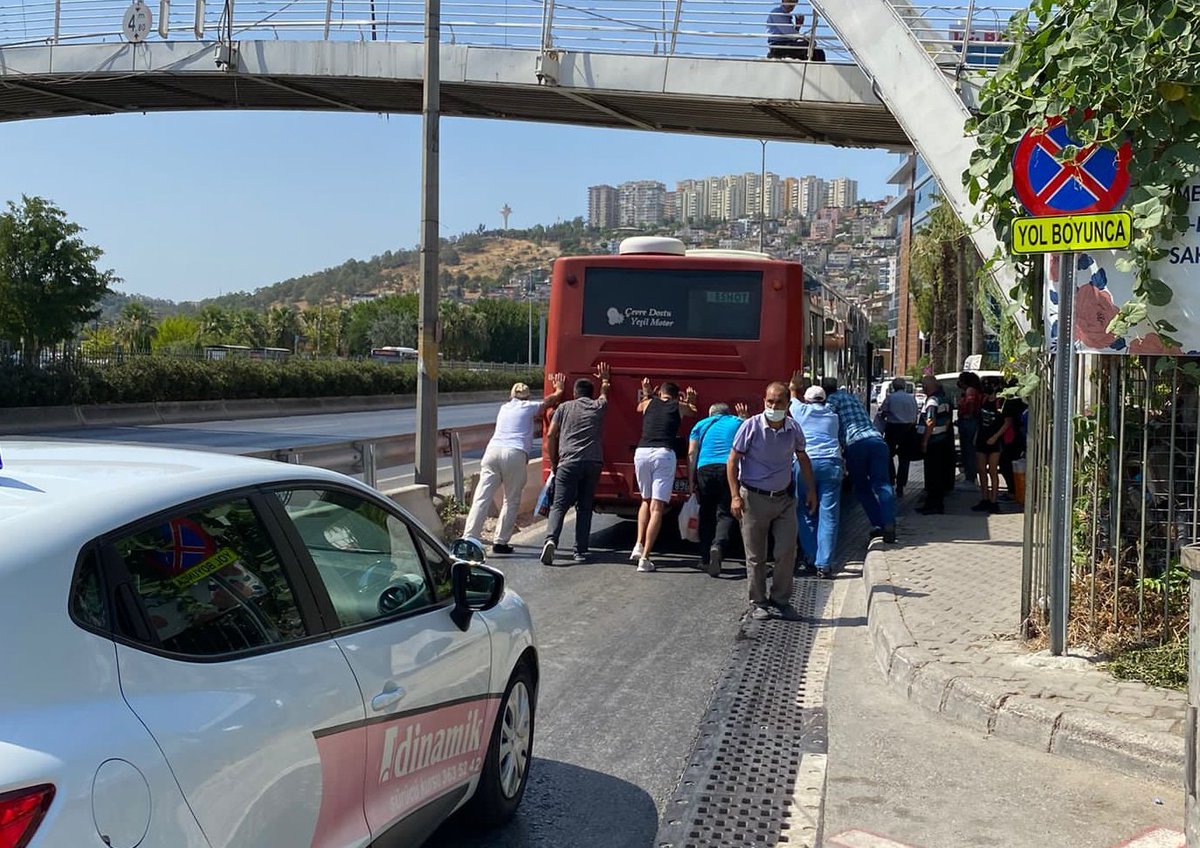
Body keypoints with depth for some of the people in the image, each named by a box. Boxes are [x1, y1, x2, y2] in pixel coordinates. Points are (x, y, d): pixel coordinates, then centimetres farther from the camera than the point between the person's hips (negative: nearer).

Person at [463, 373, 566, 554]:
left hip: (492, 450, 4)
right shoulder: (530, 407, 16)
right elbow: (553, 399, 34)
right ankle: (500, 542, 4)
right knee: (512, 501, 7)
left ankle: (469, 537, -14)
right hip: (515, 454, -4)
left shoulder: (504, 408, 28)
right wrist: (559, 388, 55)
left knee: (481, 498, -3)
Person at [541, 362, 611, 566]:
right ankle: (581, 551, 8)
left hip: (568, 463, -2)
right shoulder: (599, 407, 16)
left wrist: (554, 463, 14)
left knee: (559, 505, -3)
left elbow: (550, 436, 6)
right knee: (584, 507, 10)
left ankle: (551, 540, -26)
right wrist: (604, 380, 60)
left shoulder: (564, 408, 11)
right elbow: (604, 393, 40)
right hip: (593, 463, 2)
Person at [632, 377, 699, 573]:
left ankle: (639, 545, 9)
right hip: (664, 454, -3)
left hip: (642, 452, 3)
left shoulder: (649, 403, 19)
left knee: (646, 500, 23)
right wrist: (690, 400, 59)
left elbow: (640, 406, 45)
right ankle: (645, 558, -12)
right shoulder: (679, 407, 16)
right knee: (657, 507, -4)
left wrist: (646, 392, 61)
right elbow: (693, 410, 40)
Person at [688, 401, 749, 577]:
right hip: (731, 470, -1)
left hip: (705, 469, 1)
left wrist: (691, 482, 8)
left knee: (706, 514, 11)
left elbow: (691, 454, 9)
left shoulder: (701, 425, 19)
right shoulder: (738, 423, 18)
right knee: (725, 513, -1)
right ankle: (718, 545, -29)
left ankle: (706, 559, 11)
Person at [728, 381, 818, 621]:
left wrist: (811, 490, 15)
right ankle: (758, 602, 19)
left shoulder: (793, 429, 0)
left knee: (787, 552, 1)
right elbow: (732, 461, -7)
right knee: (756, 556, 5)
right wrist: (735, 496, -14)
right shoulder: (751, 426, -11)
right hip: (754, 498, -3)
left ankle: (781, 599, 15)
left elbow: (803, 459, 17)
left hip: (784, 498, 3)